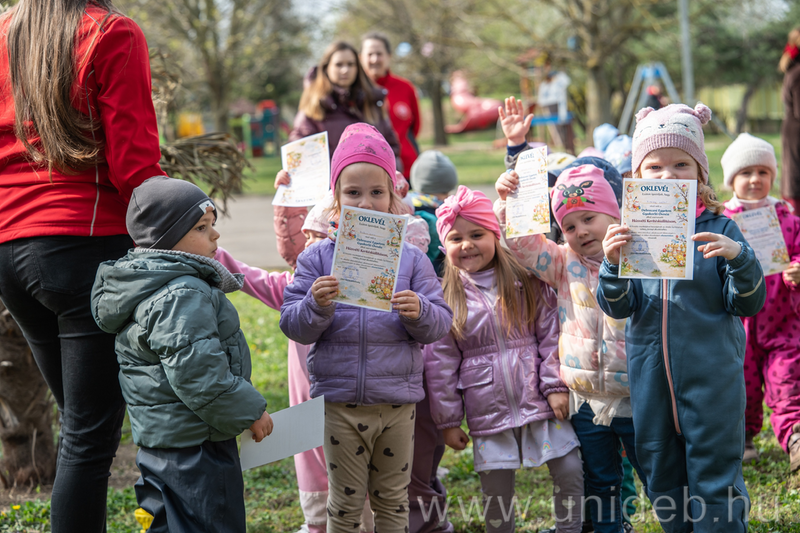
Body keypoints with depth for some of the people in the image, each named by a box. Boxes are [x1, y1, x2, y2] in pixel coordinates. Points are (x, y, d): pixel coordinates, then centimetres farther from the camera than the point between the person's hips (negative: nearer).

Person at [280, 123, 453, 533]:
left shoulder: (411, 258, 1)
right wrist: (316, 305, -23)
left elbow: (441, 324, -2)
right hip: (339, 402, -1)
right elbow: (294, 327, -4)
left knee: (392, 500, 13)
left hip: (397, 403, 1)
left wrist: (419, 312, -23)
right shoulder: (318, 258, -1)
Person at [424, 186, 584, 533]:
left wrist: (556, 386, -5)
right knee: (496, 491, 6)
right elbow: (440, 364, 0)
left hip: (539, 400, 1)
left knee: (570, 471, 0)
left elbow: (551, 335, 3)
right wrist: (448, 420, -1)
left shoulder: (526, 283, 1)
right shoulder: (445, 298, -1)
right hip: (488, 410, 0)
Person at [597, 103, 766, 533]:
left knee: (714, 482, 3)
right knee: (662, 482, 15)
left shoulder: (718, 229, -3)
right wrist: (612, 263, -21)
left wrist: (739, 257, -23)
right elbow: (617, 307, -3)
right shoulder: (630, 232, 3)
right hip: (651, 379, 3)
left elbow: (748, 304, -5)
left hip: (711, 373, -3)